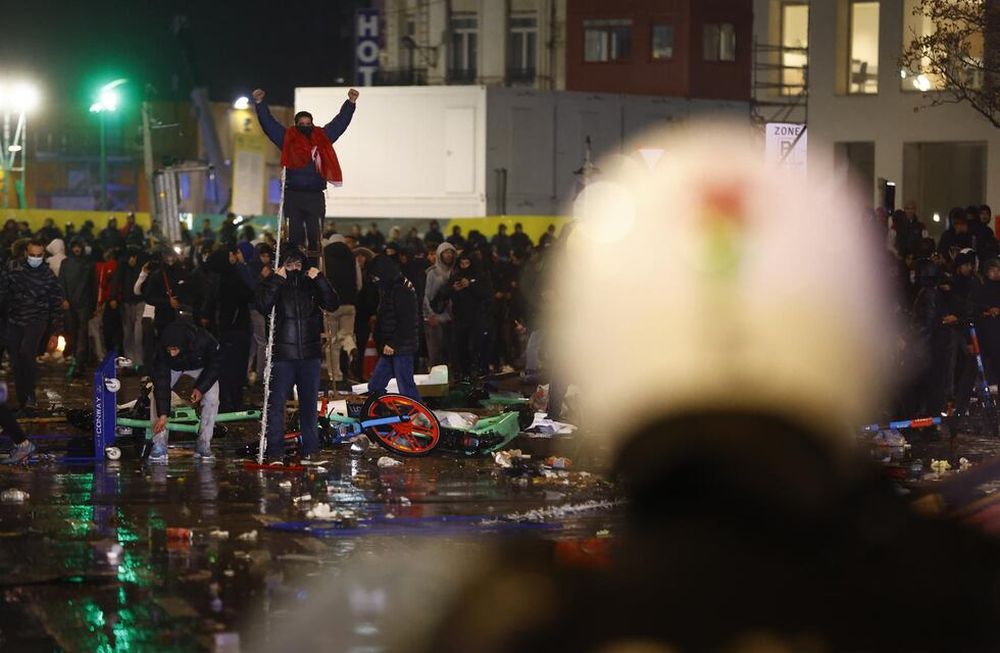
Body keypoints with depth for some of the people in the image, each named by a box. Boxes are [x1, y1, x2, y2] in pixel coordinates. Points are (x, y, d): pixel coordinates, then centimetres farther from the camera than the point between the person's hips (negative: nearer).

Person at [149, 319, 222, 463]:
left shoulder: (204, 341, -40)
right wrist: (162, 414, -36)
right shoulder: (161, 349, -38)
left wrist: (201, 388, -25)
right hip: (172, 368, 1)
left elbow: (215, 364, -19)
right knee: (157, 395, -19)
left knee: (211, 399, -20)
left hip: (201, 367, 0)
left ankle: (203, 445, -7)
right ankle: (159, 445, -12)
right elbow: (161, 381, -34)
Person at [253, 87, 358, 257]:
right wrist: (260, 103, 2)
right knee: (295, 236, 0)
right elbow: (268, 123, 8)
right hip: (293, 194, -1)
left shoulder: (322, 138, 11)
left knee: (315, 235, -2)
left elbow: (340, 122, 16)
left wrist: (350, 102, 12)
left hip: (316, 196, 1)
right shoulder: (287, 139, 7)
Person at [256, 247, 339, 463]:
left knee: (309, 403, 7)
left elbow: (332, 305, -2)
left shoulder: (311, 283, 8)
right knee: (276, 403, -5)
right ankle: (275, 450, 0)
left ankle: (310, 449, 14)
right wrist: (276, 280, -18)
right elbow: (263, 306, -16)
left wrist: (319, 279, -12)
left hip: (309, 354, 2)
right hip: (282, 354, -2)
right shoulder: (273, 285, 2)